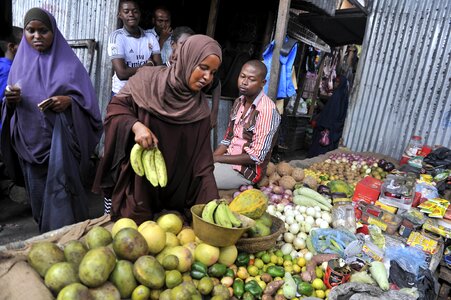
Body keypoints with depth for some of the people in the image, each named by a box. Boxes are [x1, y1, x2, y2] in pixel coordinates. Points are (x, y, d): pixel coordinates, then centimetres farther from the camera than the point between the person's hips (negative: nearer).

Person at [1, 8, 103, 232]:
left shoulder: (68, 62, 0)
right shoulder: (20, 62, 10)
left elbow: (87, 98, -2)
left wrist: (69, 101, -21)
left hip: (61, 141, -4)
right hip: (31, 141, 4)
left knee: (61, 191, -7)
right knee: (38, 193, 12)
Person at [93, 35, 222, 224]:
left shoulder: (200, 108, -1)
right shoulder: (148, 79, -7)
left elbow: (202, 160, -3)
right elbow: (116, 106, -3)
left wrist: (212, 201, -10)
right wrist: (136, 125, -24)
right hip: (136, 180, -2)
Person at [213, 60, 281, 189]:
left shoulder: (267, 110, -20)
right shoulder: (239, 102, 5)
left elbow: (256, 157, -21)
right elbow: (228, 139, 10)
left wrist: (217, 158, -17)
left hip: (248, 169, -7)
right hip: (229, 159, 7)